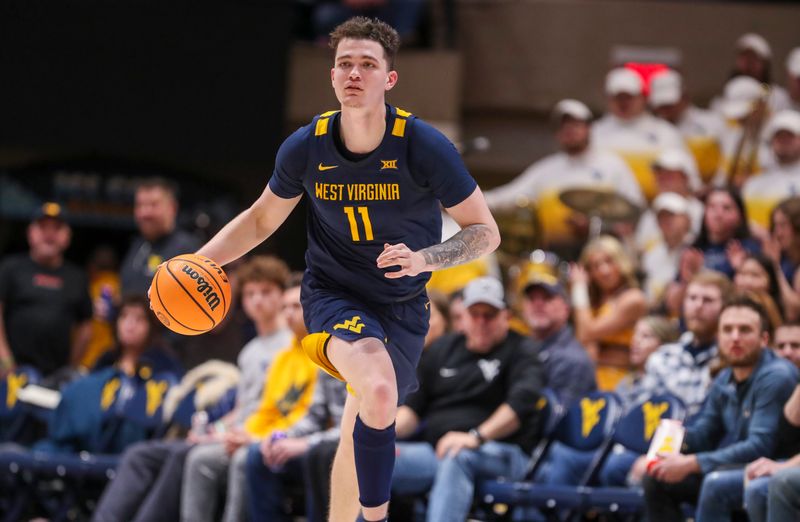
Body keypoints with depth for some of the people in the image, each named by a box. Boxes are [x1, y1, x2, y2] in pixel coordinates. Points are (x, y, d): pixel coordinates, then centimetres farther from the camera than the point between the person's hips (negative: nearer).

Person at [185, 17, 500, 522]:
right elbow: (261, 220, 8)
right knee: (379, 390, -32)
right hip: (332, 292, -1)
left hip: (402, 305, 1)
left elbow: (485, 231, -10)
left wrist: (424, 259, -28)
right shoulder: (306, 148, -10)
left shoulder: (426, 147, -17)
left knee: (360, 433, 12)